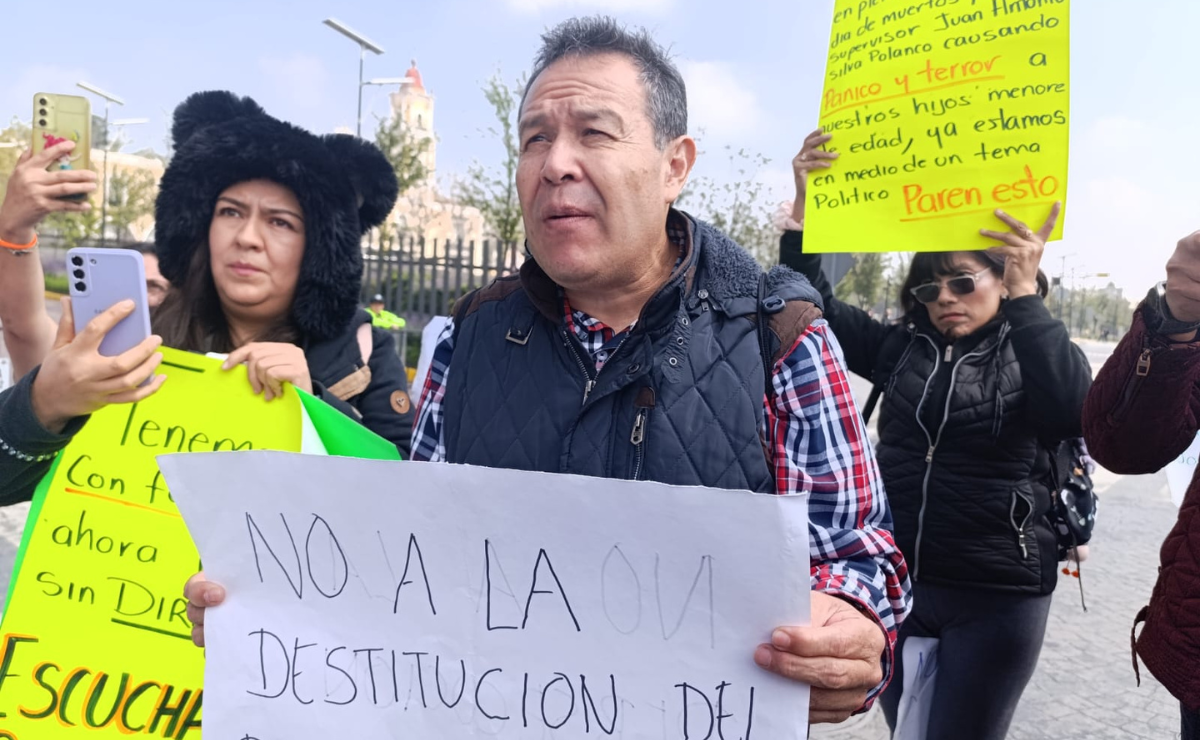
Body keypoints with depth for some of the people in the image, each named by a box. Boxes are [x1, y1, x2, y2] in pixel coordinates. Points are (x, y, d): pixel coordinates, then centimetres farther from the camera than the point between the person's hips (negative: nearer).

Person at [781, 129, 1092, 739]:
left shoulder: (1037, 351, -4)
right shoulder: (902, 348, 4)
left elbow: (1073, 412, -25)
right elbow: (813, 306, -3)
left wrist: (1025, 294, -30)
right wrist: (805, 205, -15)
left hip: (995, 596, -3)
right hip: (894, 580, 4)